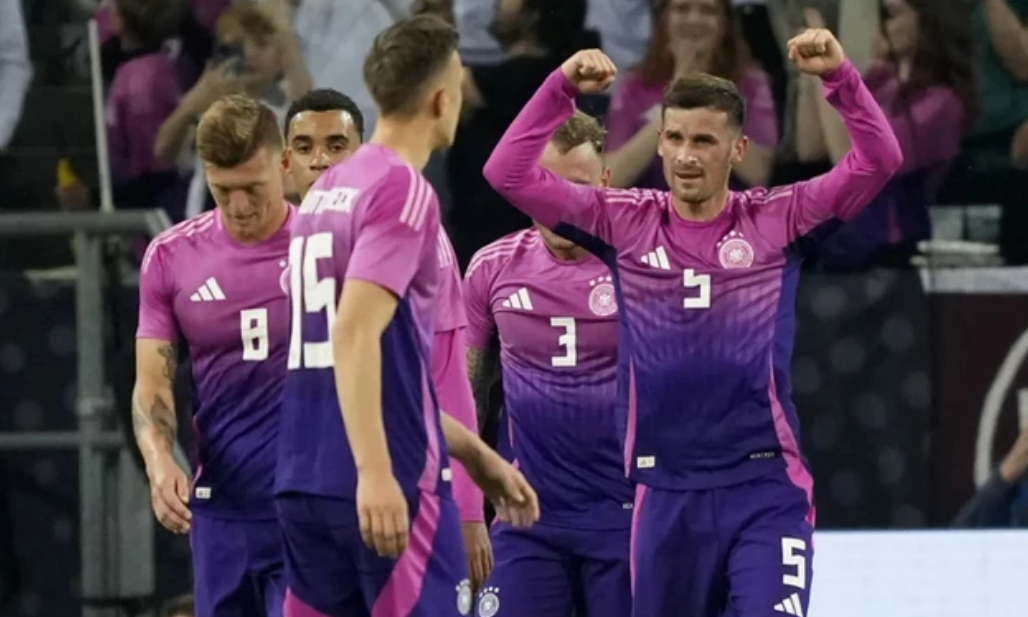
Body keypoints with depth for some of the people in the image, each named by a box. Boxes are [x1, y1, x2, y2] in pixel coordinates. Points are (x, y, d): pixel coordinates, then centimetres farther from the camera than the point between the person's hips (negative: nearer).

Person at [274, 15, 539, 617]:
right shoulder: (404, 191, -9)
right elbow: (354, 333, -21)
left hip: (306, 483, 8)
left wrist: (473, 452, 31)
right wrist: (375, 470, -27)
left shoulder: (326, 192, 18)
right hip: (391, 486, -8)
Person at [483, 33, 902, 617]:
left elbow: (879, 162, -8)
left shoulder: (777, 221, 0)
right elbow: (510, 173, -1)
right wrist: (561, 88, -13)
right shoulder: (624, 224, 4)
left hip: (766, 488, -3)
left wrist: (841, 76, -21)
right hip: (665, 494, 3)